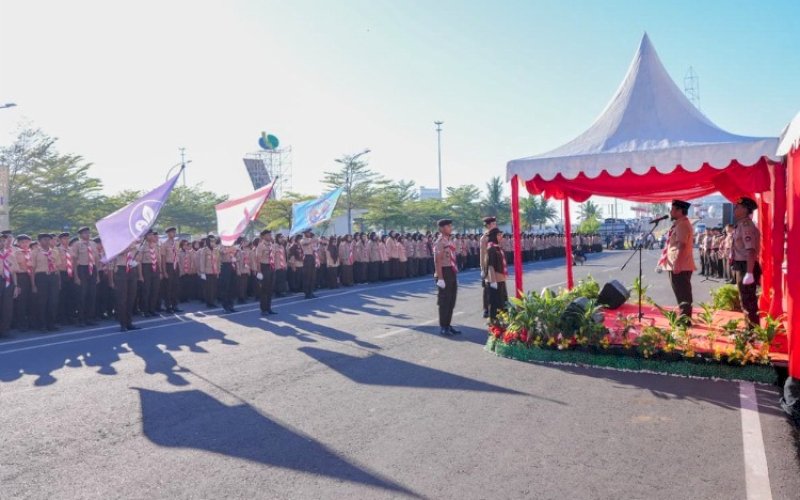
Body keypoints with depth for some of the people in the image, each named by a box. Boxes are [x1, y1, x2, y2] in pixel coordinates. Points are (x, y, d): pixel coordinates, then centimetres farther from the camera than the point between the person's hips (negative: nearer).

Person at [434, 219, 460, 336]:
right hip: (445, 273, -9)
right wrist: (440, 278, -23)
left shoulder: (450, 241, 14)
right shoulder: (440, 242, -14)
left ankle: (447, 325, 22)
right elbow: (437, 261, -19)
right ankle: (443, 327, 6)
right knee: (444, 301, -2)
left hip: (452, 273, 9)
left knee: (451, 301, 13)